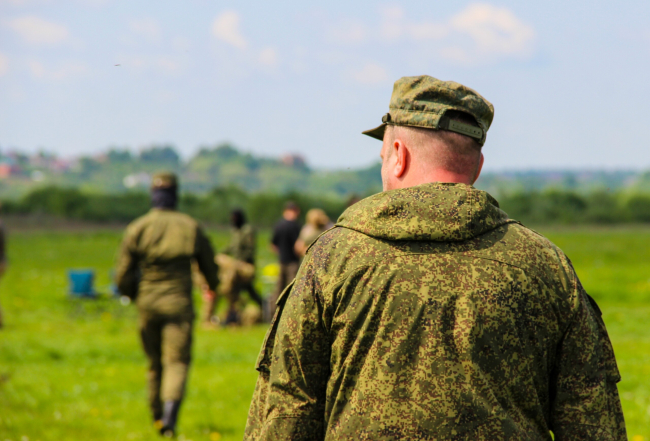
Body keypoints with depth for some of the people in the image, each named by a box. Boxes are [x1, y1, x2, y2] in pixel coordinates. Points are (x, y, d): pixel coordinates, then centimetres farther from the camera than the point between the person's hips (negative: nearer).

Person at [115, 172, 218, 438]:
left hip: (148, 304, 2)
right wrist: (213, 286, 34)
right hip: (179, 304, -2)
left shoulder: (137, 229, -3)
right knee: (177, 361, -4)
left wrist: (134, 295, 20)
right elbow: (209, 266, 10)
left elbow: (123, 276, -2)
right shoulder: (191, 227, -2)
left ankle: (158, 417, 24)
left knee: (155, 363, 16)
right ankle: (170, 412, -26)